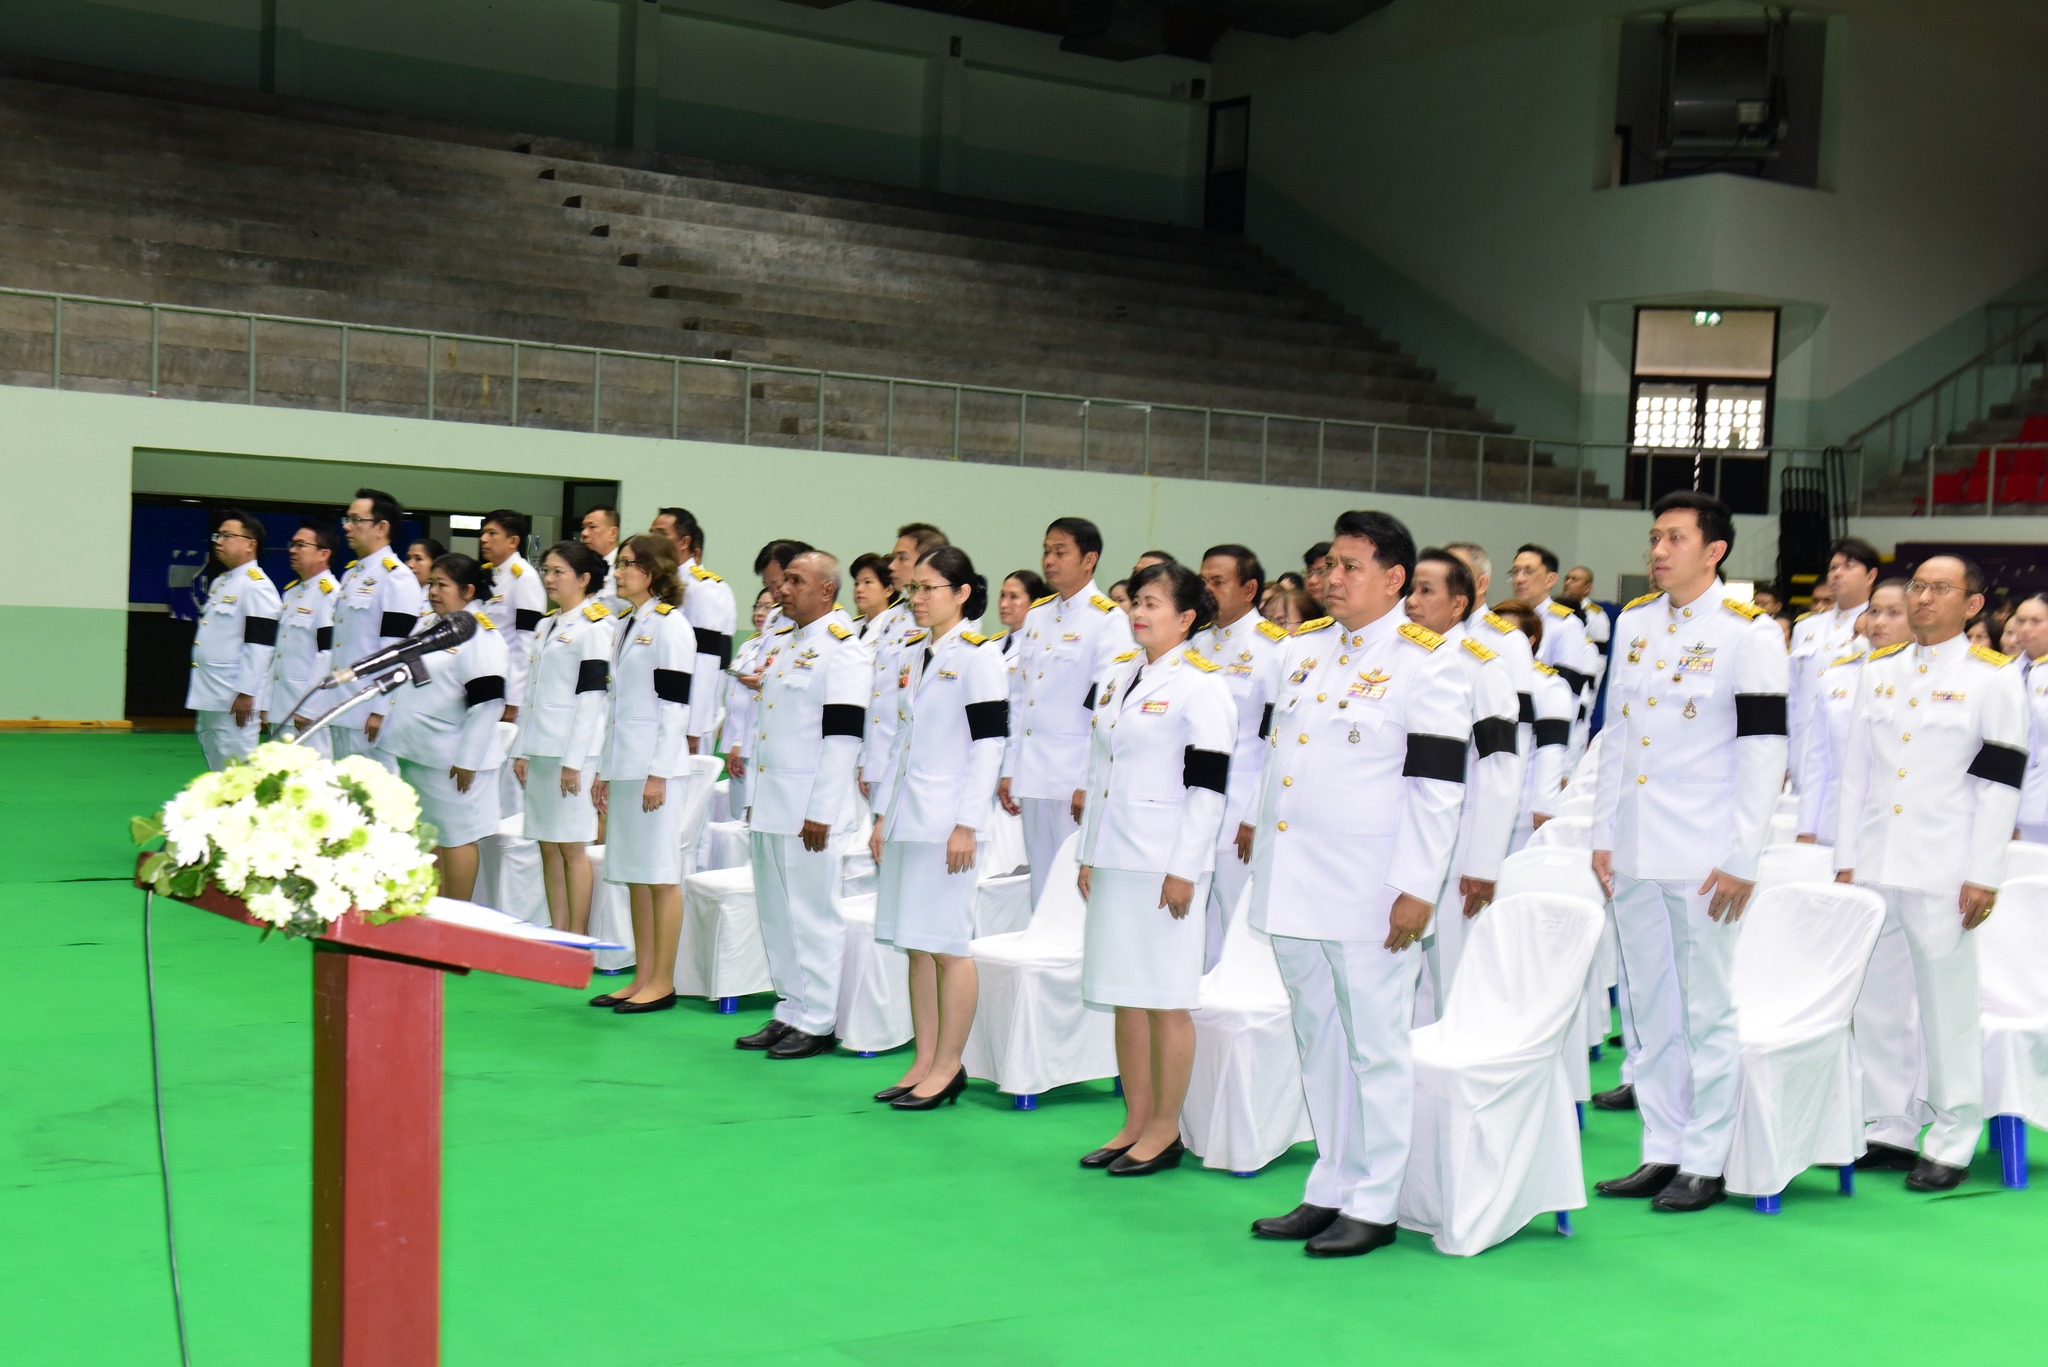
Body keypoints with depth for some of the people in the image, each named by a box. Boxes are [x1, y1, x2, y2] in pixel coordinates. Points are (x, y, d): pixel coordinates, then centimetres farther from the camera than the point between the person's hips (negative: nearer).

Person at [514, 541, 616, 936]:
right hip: (541, 750, 8)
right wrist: (523, 750, 13)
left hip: (573, 751, -8)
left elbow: (591, 696, -14)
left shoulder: (595, 625, -8)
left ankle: (578, 941, 1)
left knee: (571, 845, -5)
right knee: (548, 845, 9)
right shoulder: (547, 624, 17)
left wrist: (574, 761, -17)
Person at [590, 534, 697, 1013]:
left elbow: (674, 705, -14)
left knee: (661, 875, -3)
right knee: (634, 875, 11)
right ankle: (643, 977, 17)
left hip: (656, 764, -9)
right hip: (624, 763, 9)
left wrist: (659, 774, -18)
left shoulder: (669, 625, -9)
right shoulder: (628, 624, 16)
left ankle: (663, 983, 3)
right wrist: (605, 769, 18)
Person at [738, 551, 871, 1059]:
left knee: (812, 915, -3)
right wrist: (754, 796, 19)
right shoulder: (779, 641, 16)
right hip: (769, 803, 9)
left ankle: (817, 1023, 6)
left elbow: (843, 735, -17)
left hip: (809, 808, -9)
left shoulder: (845, 649, -12)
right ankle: (790, 1011, 23)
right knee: (775, 915, 13)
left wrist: (821, 812, -19)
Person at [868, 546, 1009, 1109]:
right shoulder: (914, 653, 14)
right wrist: (883, 814, 15)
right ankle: (924, 1061, 18)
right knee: (915, 945, 10)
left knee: (947, 945, -3)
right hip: (907, 818, 8)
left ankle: (947, 1067, 5)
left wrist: (966, 824, -17)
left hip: (947, 820, -8)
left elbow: (989, 746, -13)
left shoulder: (979, 656, -9)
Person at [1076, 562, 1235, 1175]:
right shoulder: (1117, 676, 14)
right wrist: (1088, 853, 16)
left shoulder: (1201, 686, -9)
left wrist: (1183, 870, -16)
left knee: (1165, 998, -1)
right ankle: (1136, 1123, 21)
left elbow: (1207, 785, -13)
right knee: (1125, 996, 11)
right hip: (1114, 859, 8)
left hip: (1165, 864, -7)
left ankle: (1165, 1130, 9)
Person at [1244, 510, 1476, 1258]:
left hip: (1368, 894, -7)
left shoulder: (1427, 662, -8)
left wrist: (1416, 890, -15)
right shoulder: (1304, 647, 12)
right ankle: (1330, 1189, 25)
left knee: (1375, 1048, 2)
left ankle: (1373, 1204, 12)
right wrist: (1260, 837, 16)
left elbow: (1436, 787, -11)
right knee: (1317, 1043, 15)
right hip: (1294, 885, 7)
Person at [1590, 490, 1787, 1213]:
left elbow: (1764, 751, -10)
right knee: (1648, 1008, 11)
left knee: (1708, 1011, 2)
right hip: (1635, 854, 6)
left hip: (1704, 857, -6)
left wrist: (1741, 860, -13)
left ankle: (1706, 1161, 11)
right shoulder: (1633, 623, 10)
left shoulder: (1748, 632, -7)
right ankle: (1662, 1151, 21)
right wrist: (1603, 836, 11)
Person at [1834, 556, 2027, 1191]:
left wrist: (1983, 876, -10)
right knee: (1871, 996, 8)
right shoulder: (1879, 669, 11)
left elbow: (2001, 783, -5)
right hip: (1874, 867, 5)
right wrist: (1846, 860, 9)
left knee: (1948, 1005, 1)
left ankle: (1953, 1141, 13)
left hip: (1944, 871, -5)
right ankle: (1889, 1128, 21)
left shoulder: (1994, 677, -2)